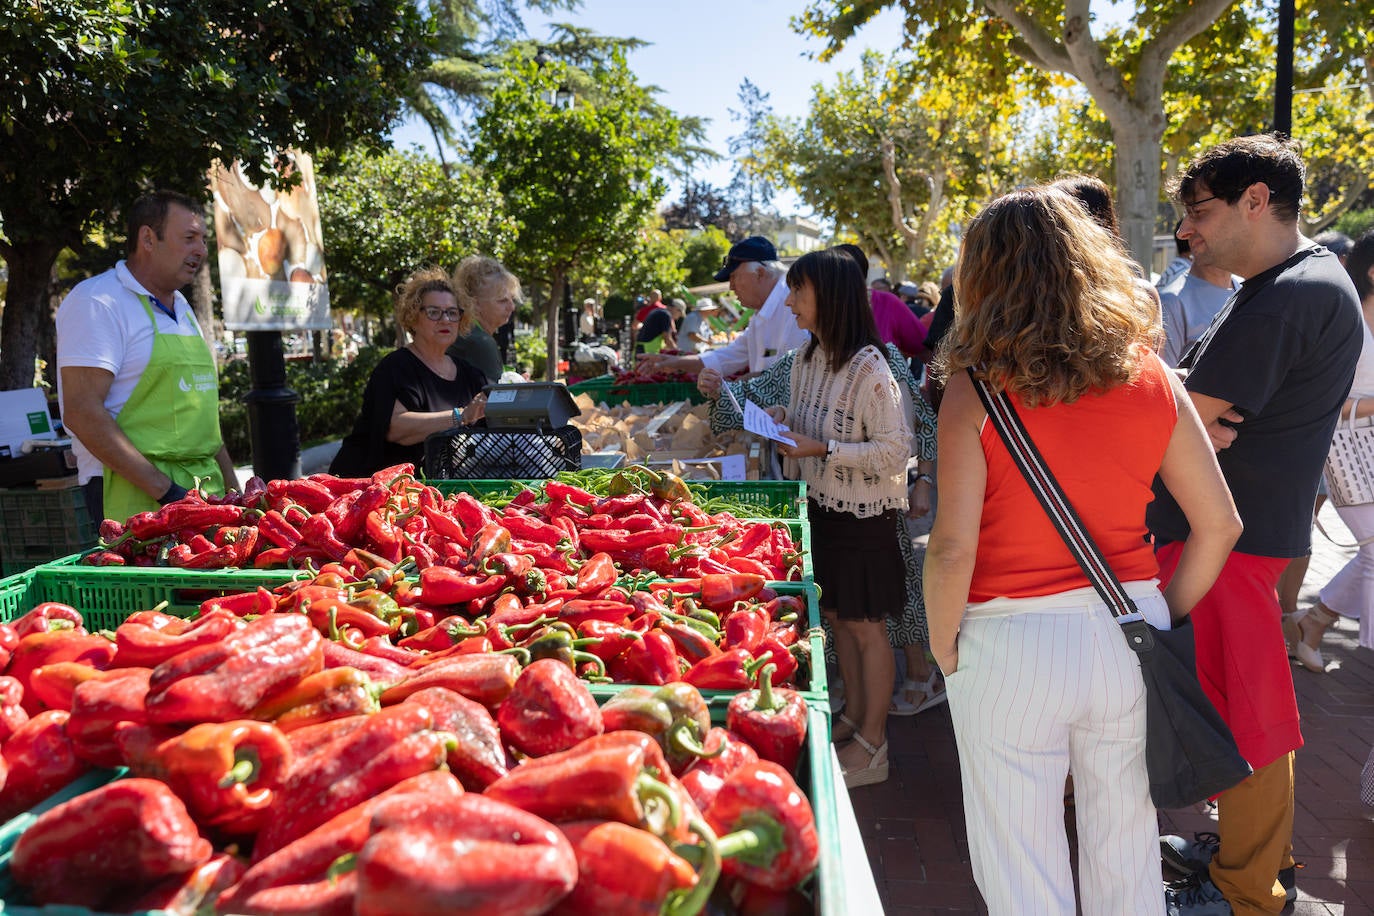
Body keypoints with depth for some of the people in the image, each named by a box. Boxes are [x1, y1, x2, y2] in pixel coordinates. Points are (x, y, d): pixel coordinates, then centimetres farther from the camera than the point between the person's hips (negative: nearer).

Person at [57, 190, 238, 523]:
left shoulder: (181, 307, 17)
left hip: (205, 489, 7)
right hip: (135, 495, -7)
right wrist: (163, 489, -20)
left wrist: (232, 487, 14)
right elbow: (82, 413, -17)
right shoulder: (96, 302, -8)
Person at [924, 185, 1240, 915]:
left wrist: (944, 652, -2)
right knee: (1125, 854, 22)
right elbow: (1219, 525, 2)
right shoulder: (1150, 377, -1)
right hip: (1127, 630, 4)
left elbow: (952, 549, -17)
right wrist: (1163, 619, 13)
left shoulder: (976, 390, -13)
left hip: (1013, 646, -4)